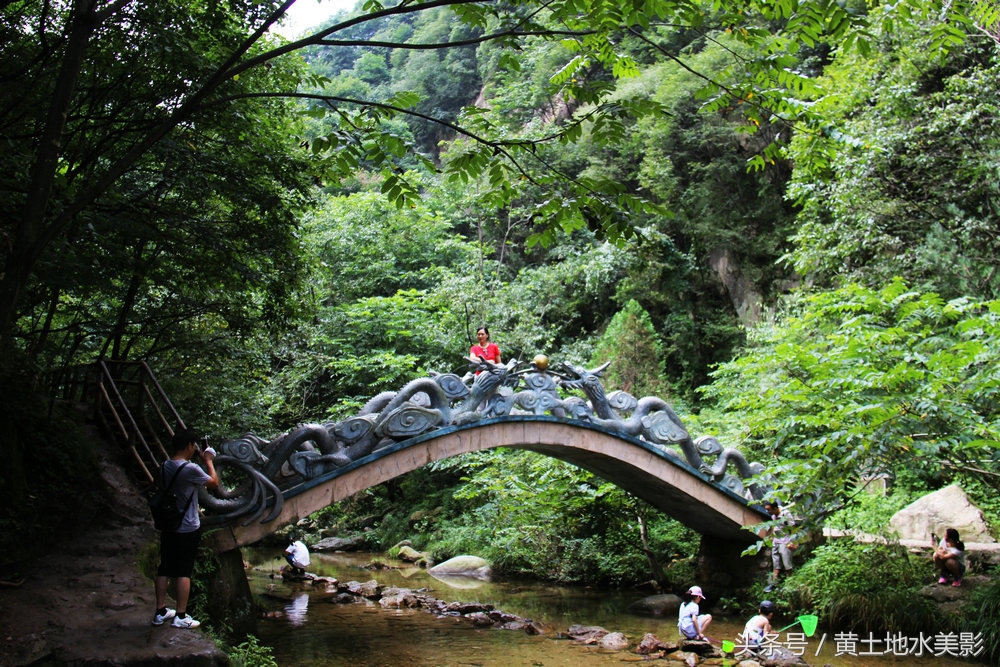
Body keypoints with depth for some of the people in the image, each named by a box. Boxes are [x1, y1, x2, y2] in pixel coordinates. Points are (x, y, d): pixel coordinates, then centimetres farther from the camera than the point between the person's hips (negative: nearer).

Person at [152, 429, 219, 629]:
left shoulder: (165, 467, 2)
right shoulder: (190, 469, -21)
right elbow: (214, 483, -9)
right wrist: (208, 460, 2)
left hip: (167, 527, 7)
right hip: (188, 528, -7)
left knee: (164, 569, 13)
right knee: (184, 571, 1)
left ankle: (160, 612, 21)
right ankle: (181, 616, 5)